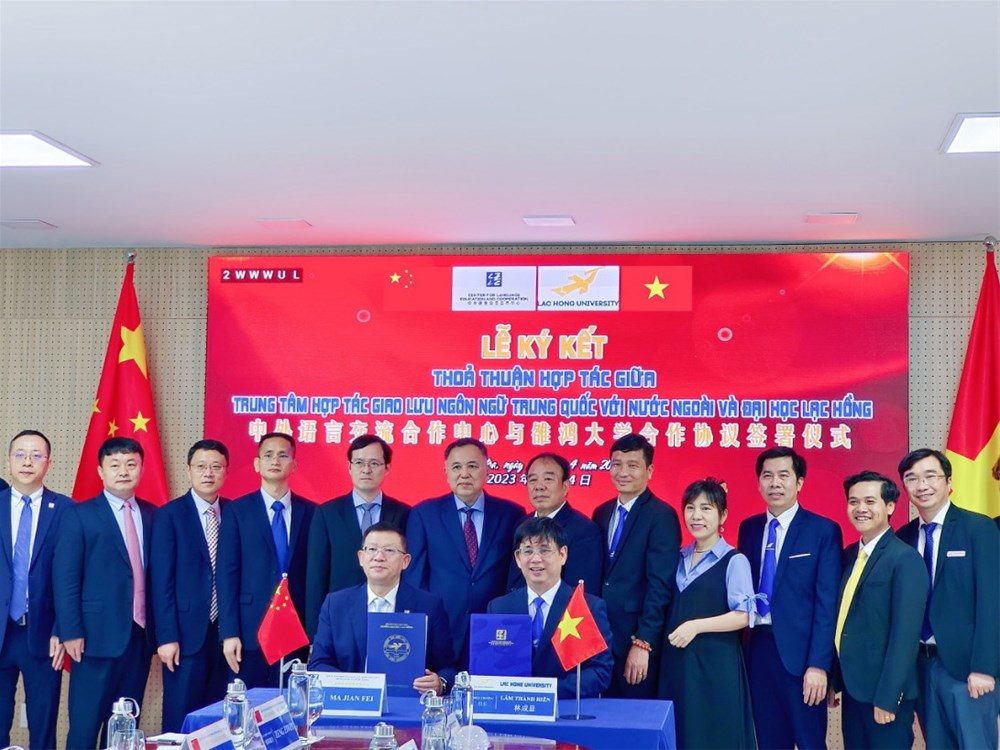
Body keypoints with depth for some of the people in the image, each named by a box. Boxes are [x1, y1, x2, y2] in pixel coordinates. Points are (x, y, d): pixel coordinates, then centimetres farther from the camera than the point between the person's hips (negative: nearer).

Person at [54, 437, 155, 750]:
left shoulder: (151, 514, 10)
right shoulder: (78, 515, -2)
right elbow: (65, 579, -6)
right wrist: (71, 632, -12)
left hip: (140, 633, 4)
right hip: (98, 634, -4)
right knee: (85, 723, 0)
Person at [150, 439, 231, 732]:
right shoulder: (170, 514, -2)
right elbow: (162, 580, -6)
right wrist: (167, 637, -12)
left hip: (225, 633, 3)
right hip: (187, 633, -3)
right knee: (180, 721, 2)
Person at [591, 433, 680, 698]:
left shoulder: (661, 516, -10)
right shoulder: (602, 513, 11)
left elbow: (660, 584, -15)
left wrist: (643, 643, -19)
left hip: (638, 640, -6)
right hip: (600, 636, 6)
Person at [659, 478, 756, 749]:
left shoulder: (734, 561, -8)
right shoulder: (679, 557, 11)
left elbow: (743, 616, -14)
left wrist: (696, 626, -19)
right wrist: (673, 632, 1)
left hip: (715, 662, -6)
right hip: (676, 659, 6)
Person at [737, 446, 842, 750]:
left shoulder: (823, 530, -5)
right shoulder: (748, 528, 10)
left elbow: (827, 602, -9)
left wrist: (819, 664, -15)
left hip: (800, 653, -4)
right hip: (758, 649, 4)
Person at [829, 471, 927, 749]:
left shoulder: (905, 558, -14)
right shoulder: (850, 555, 10)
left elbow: (905, 634, -18)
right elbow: (844, 620, 11)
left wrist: (887, 697, -20)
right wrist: (834, 680, 8)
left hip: (884, 690, -7)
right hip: (853, 687, 7)